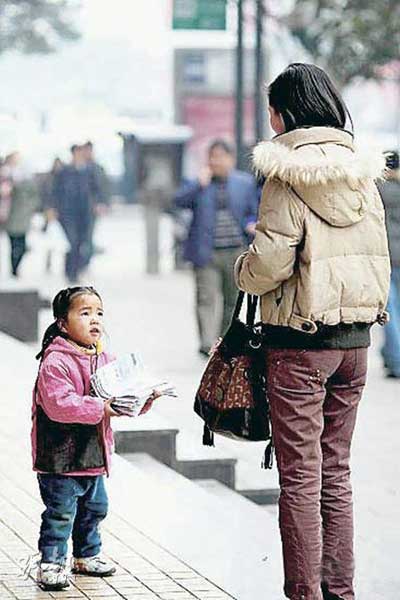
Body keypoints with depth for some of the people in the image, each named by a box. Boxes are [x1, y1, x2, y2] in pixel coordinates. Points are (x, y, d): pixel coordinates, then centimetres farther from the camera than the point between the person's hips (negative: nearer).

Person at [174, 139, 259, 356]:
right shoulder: (196, 183, 7)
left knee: (233, 300, 7)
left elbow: (253, 212, 15)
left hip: (236, 251, 2)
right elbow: (180, 201, -8)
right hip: (206, 253, -2)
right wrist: (200, 183, -14)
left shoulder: (245, 182, 11)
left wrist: (250, 225, -6)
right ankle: (207, 344, -18)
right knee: (206, 299, -12)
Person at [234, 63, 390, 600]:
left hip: (300, 342, -7)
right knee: (335, 470, 15)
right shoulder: (362, 172, 7)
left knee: (300, 476, 0)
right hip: (356, 339, 7)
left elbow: (269, 263, -16)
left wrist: (242, 269, 4)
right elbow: (379, 257, 11)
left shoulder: (289, 176, -13)